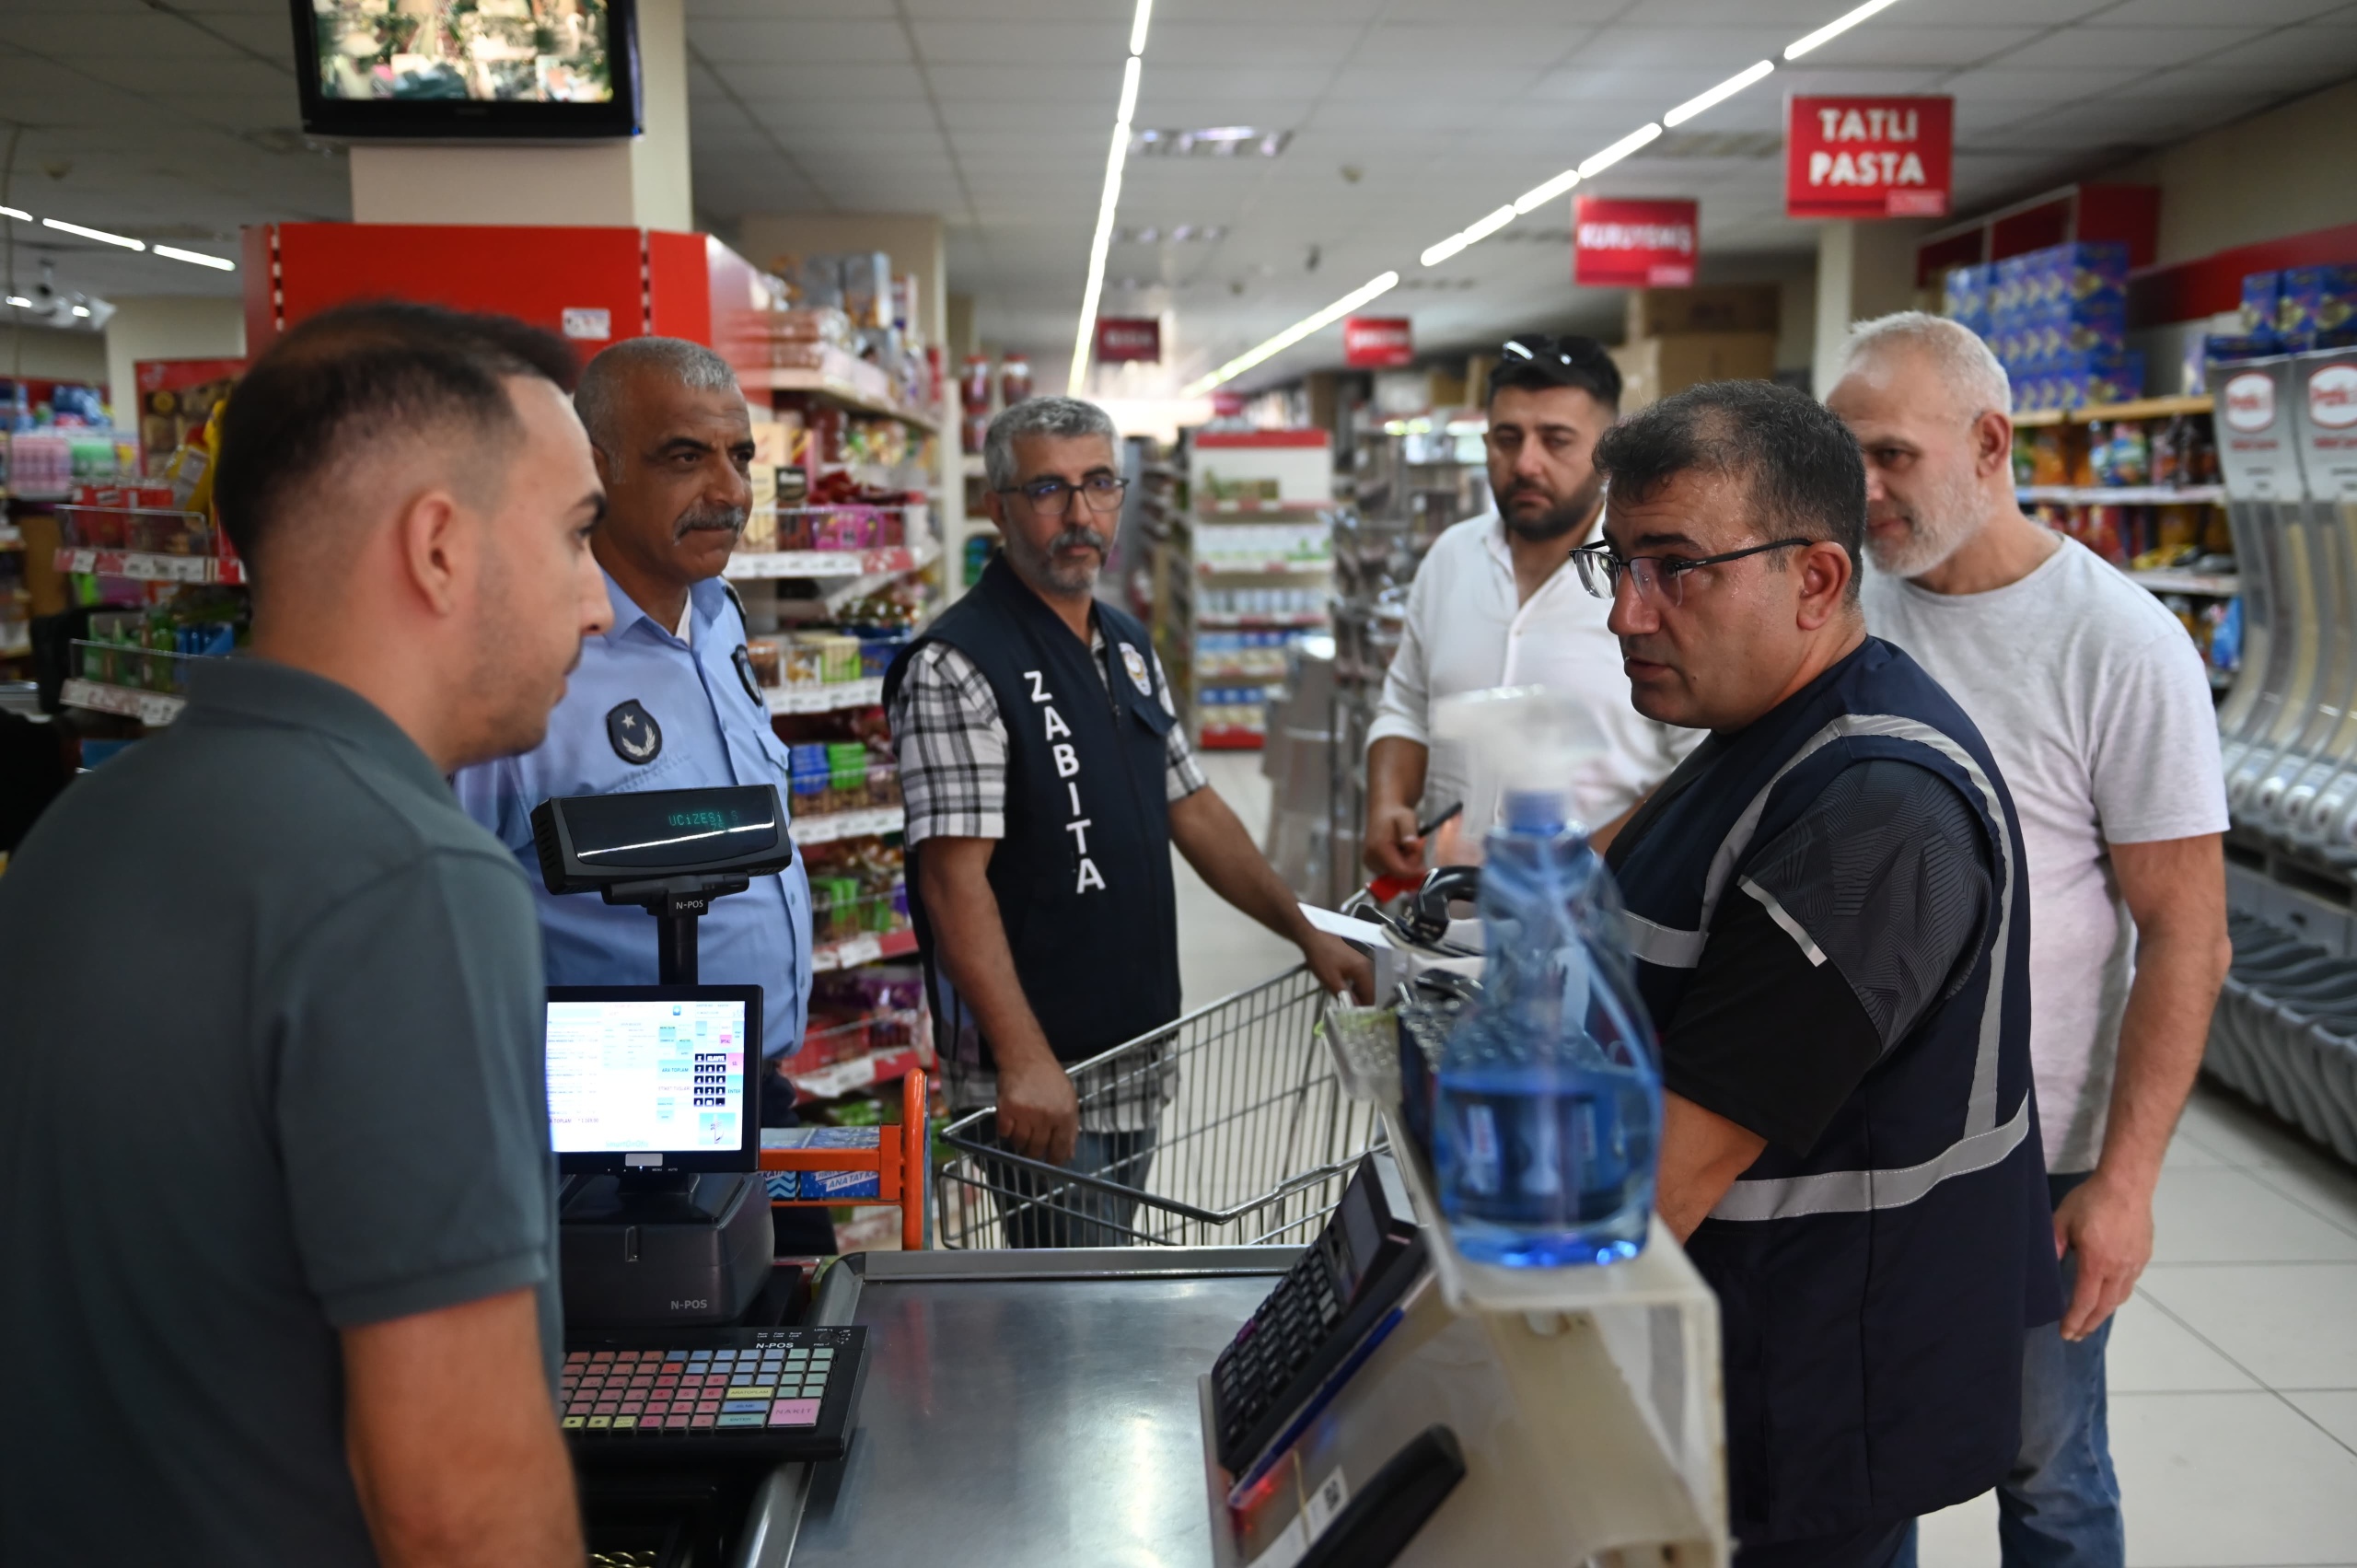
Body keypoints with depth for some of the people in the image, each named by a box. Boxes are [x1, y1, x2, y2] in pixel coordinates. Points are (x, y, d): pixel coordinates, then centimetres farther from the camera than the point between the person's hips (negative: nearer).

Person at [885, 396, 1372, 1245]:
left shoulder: (1128, 647, 12)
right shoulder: (957, 666, -15)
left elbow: (1192, 808, 18)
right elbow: (955, 880, -21)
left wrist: (1306, 932, 13)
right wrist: (1026, 1062, -29)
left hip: (1136, 1063, 8)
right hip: (1041, 1079, -8)